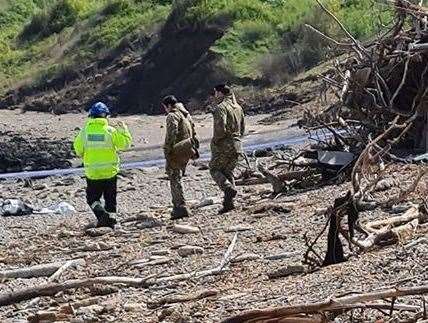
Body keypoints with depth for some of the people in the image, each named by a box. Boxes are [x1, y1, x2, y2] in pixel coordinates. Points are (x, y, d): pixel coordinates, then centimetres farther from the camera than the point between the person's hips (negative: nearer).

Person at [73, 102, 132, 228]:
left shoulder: (85, 131, -5)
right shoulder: (110, 131, -10)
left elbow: (78, 150, 1)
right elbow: (125, 144, -6)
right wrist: (124, 130, 2)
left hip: (92, 172, 0)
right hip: (110, 171, 0)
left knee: (92, 198, 11)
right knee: (110, 199, 13)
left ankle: (102, 214, -14)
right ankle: (110, 222, 13)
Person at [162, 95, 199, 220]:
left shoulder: (172, 116, -10)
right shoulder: (187, 114, 18)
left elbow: (171, 134, -20)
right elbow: (194, 133, 20)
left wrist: (167, 151, -20)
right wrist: (194, 149, 22)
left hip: (177, 152, -9)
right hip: (186, 152, 9)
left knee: (174, 179, -6)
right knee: (177, 178, 16)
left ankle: (181, 207, -12)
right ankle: (177, 206, 17)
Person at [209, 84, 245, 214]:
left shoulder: (221, 107, -13)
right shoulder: (238, 107, 14)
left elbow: (221, 128, -23)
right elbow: (242, 129, 19)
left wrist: (215, 140, -9)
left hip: (223, 146, -8)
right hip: (237, 146, 8)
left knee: (214, 169, 7)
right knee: (228, 172, 13)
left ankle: (229, 189, -16)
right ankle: (229, 202, 7)